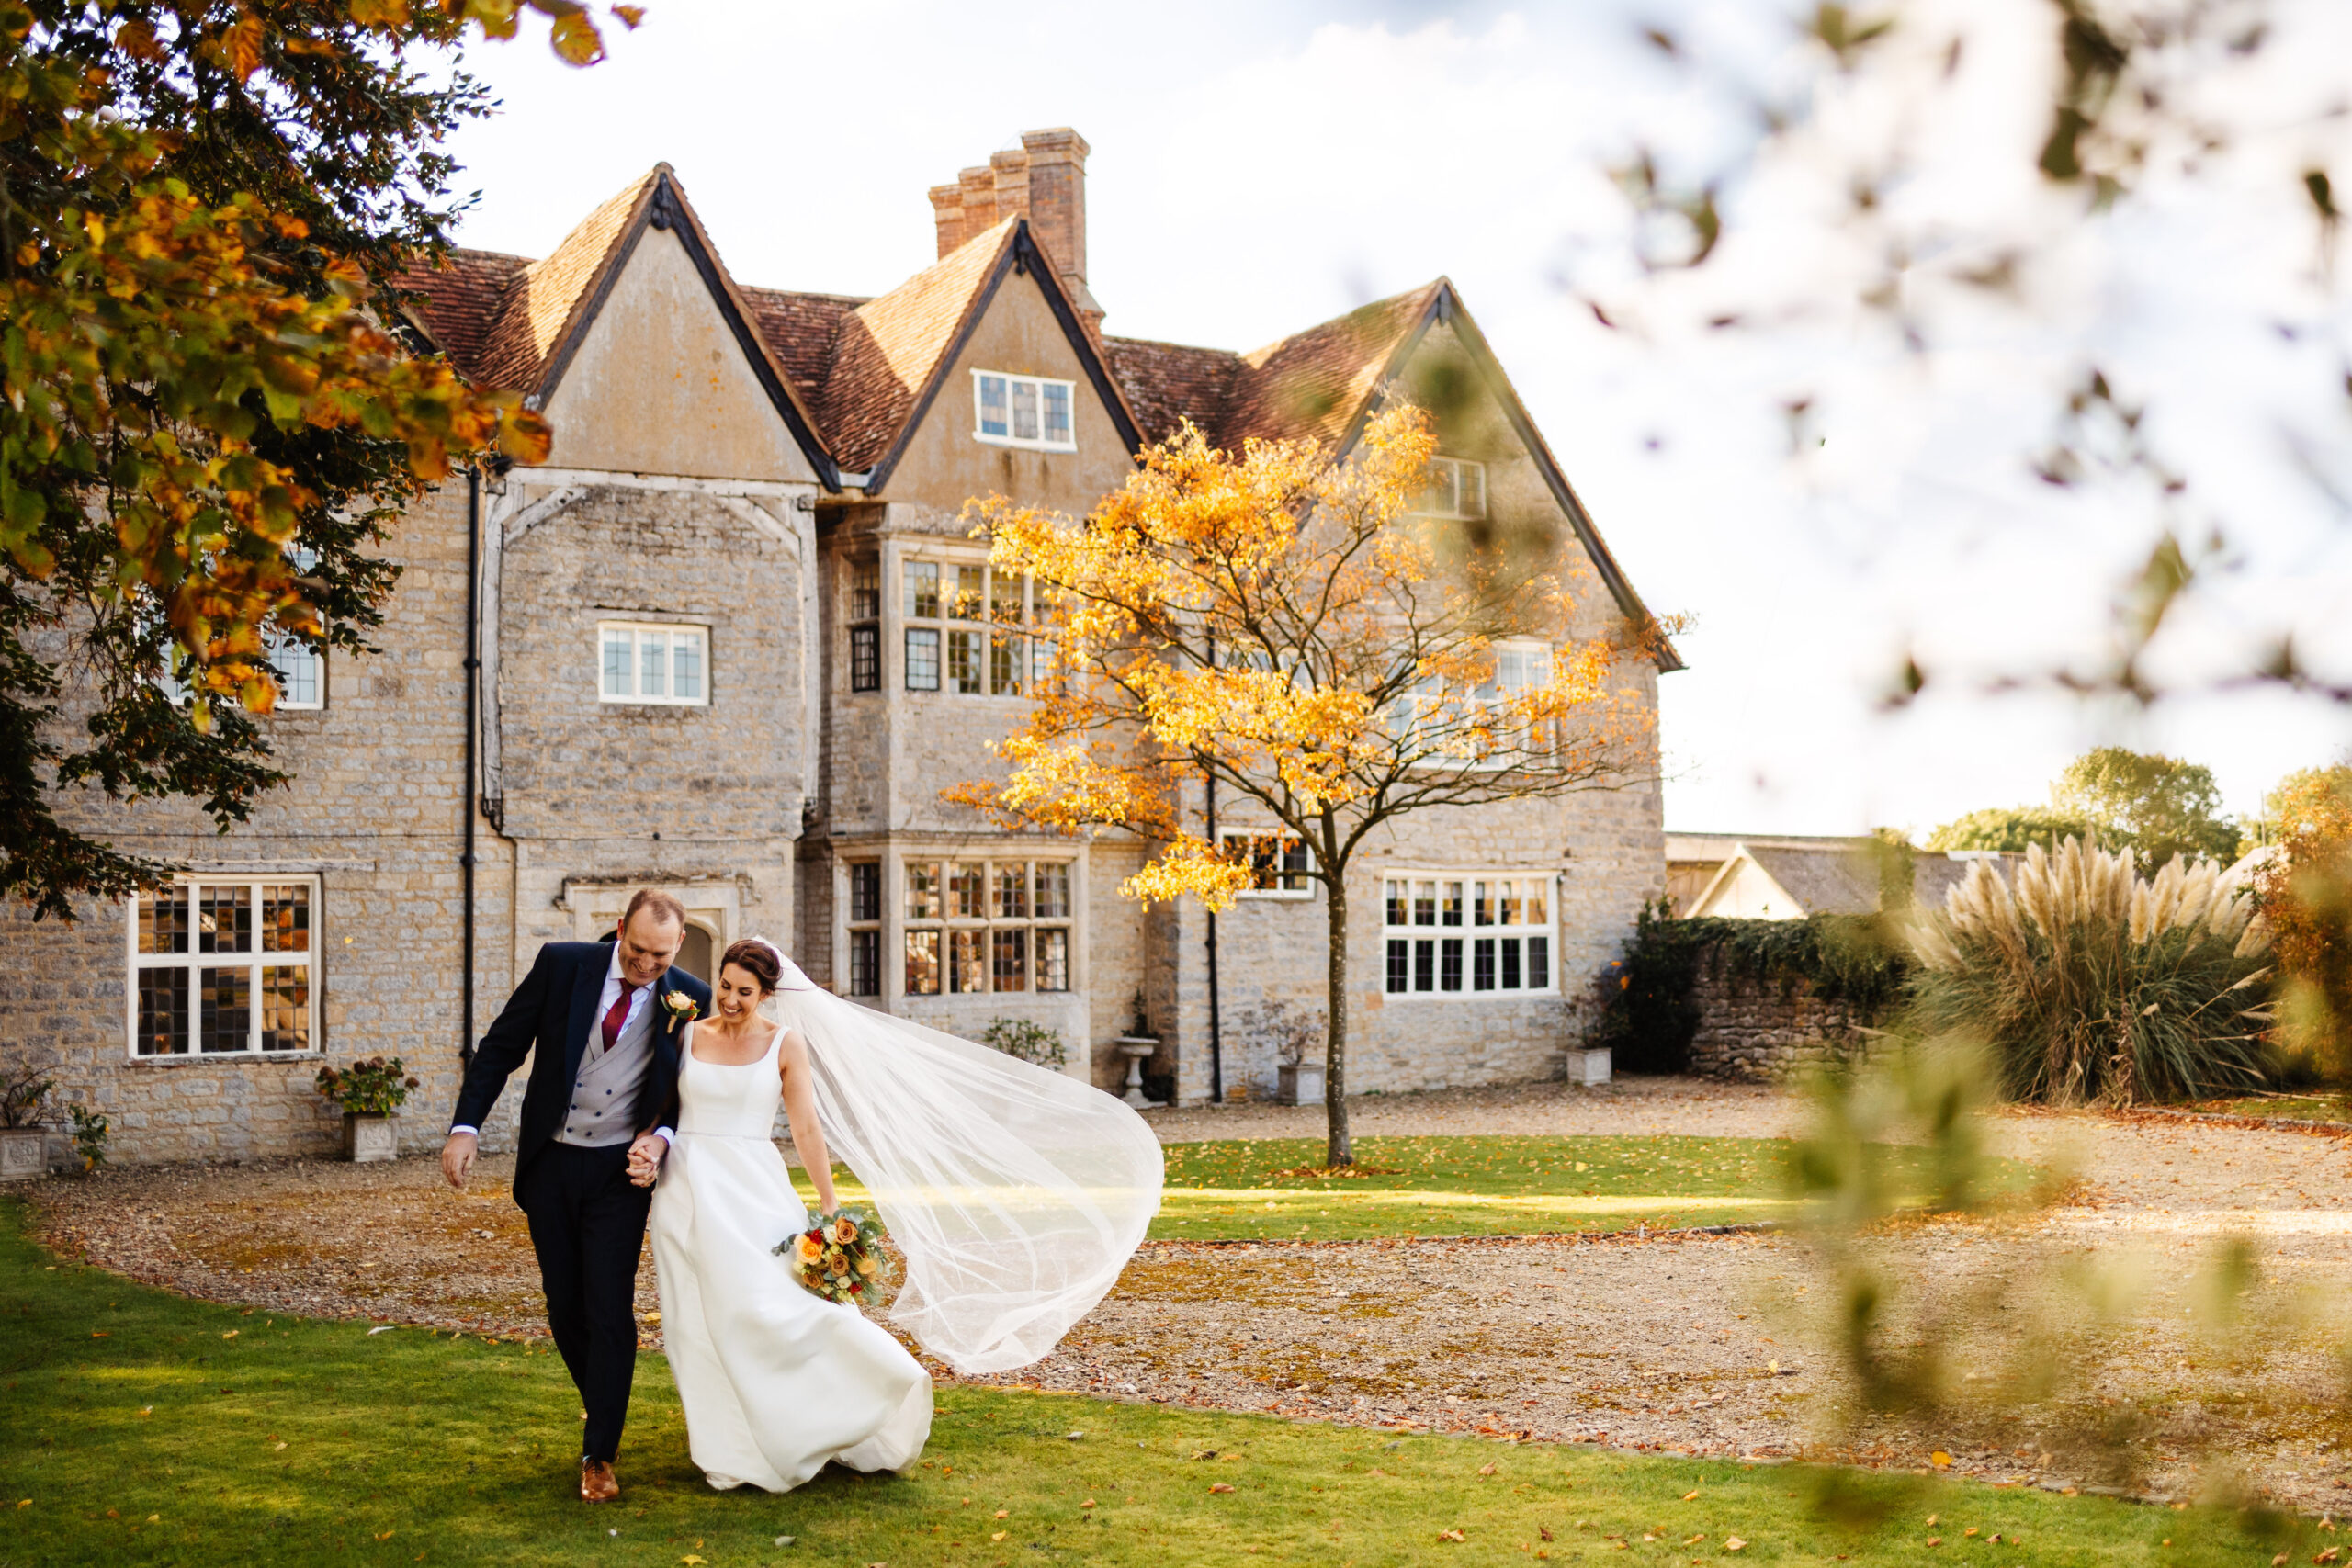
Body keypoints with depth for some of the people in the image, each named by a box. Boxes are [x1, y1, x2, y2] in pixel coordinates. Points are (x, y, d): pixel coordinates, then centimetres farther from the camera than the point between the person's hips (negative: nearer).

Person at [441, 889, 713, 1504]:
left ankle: (599, 1454, 3)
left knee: (610, 1311, -7)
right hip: (550, 1164, 2)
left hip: (621, 1171, -2)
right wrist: (466, 1126, -10)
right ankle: (603, 1410, 33)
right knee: (565, 1309, 10)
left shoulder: (691, 1000, -8)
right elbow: (501, 1047, -2)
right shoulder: (562, 965, -8)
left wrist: (663, 1136, -15)